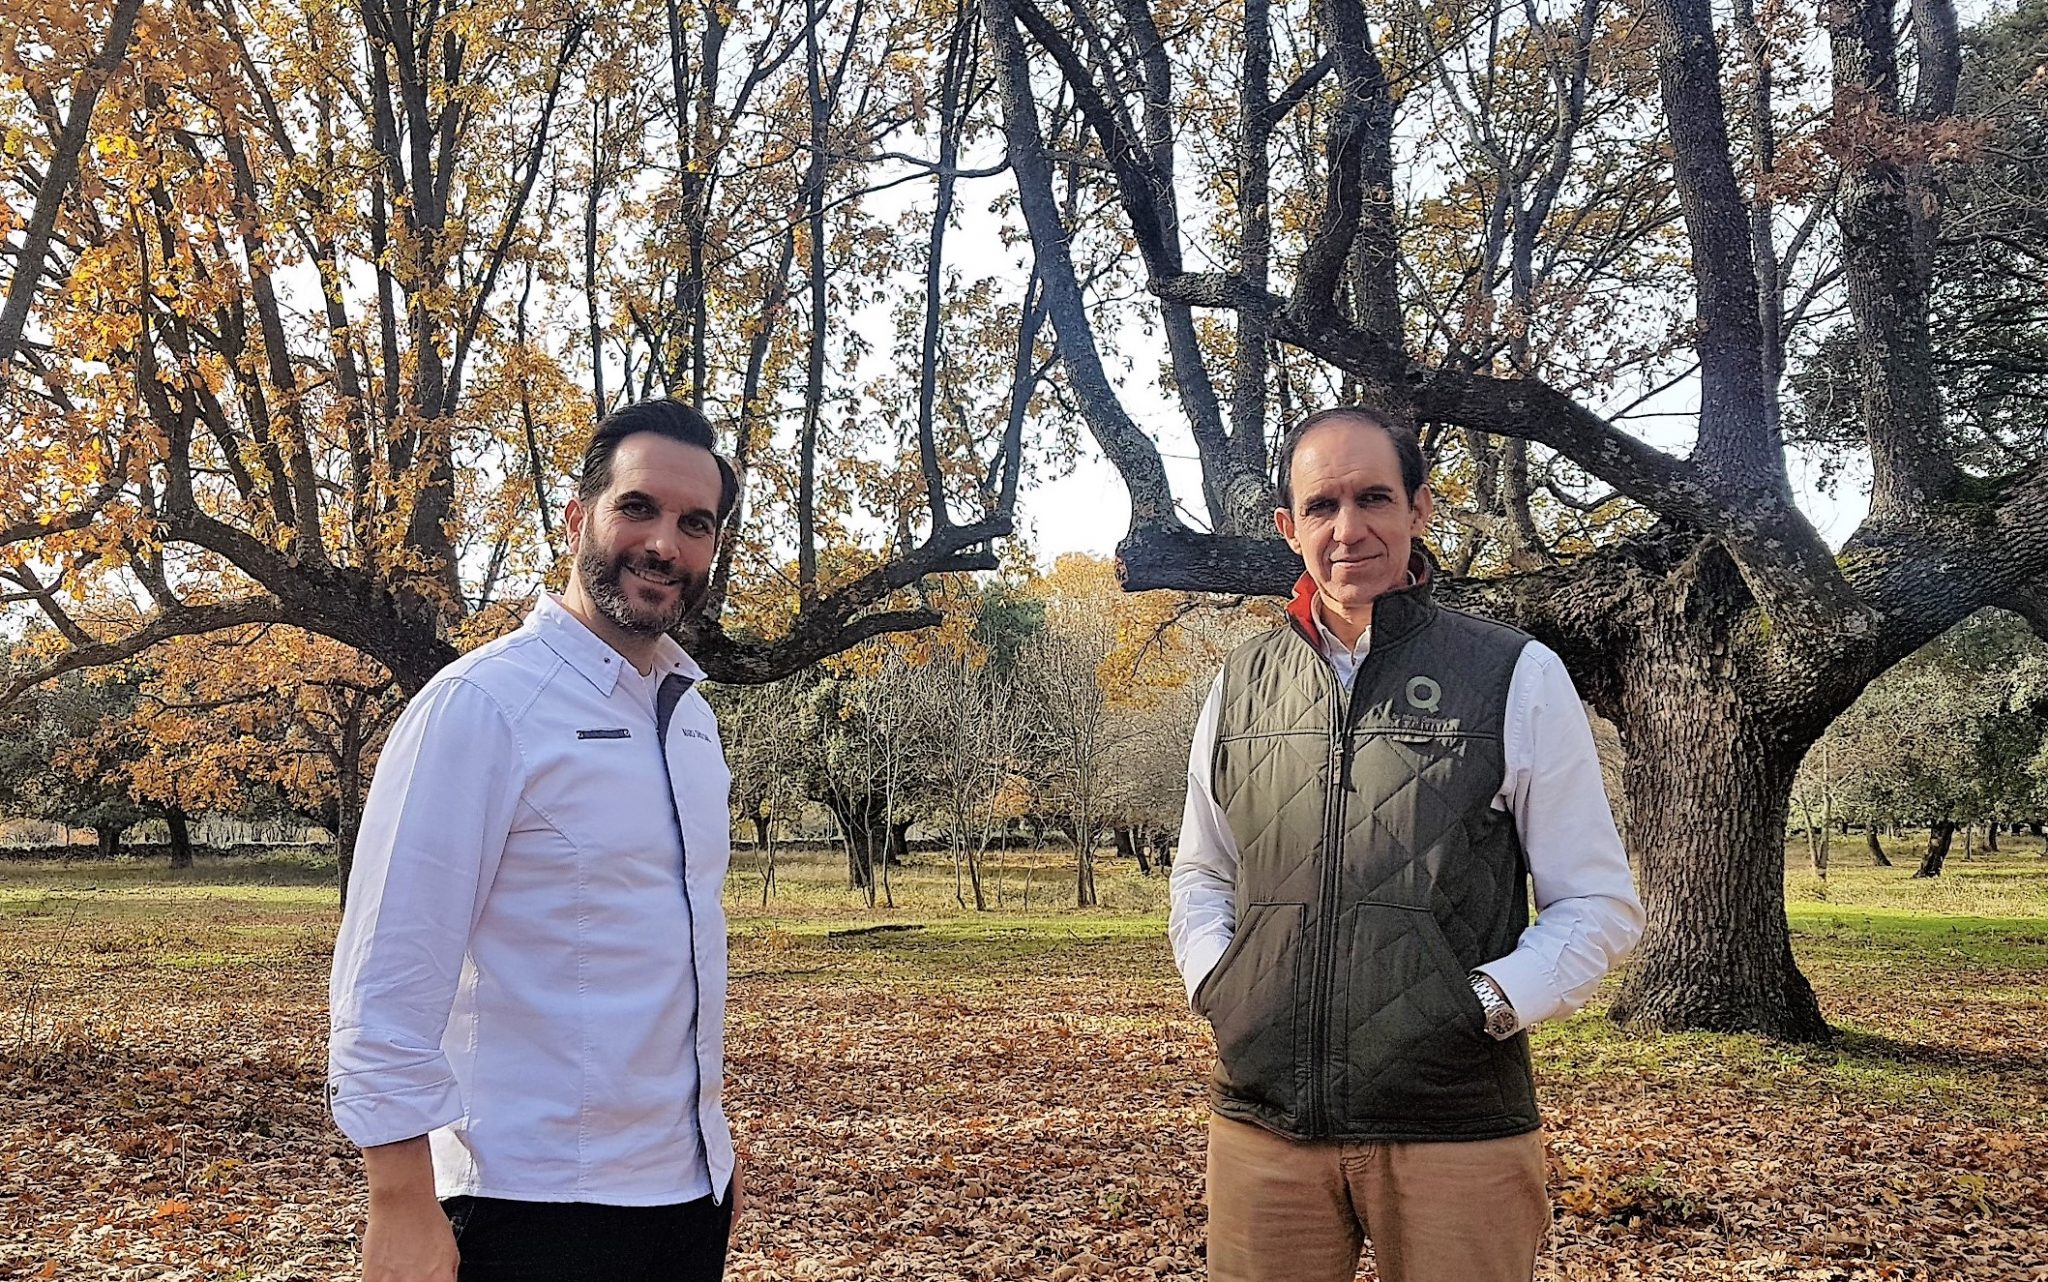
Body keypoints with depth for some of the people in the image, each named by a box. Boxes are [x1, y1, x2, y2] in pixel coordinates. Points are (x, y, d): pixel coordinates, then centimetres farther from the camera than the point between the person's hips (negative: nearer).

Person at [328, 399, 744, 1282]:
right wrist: (401, 1208, -17)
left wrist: (714, 1141, 15)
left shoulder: (689, 713, 7)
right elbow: (386, 976, -16)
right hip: (538, 1206, -7)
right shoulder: (481, 705, -15)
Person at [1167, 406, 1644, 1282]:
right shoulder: (1241, 686, 7)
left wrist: (1487, 1004, -13)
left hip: (1457, 1133, -2)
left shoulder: (1516, 677, -2)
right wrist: (1214, 981, 1)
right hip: (1262, 1126, 3)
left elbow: (1599, 905, 0)